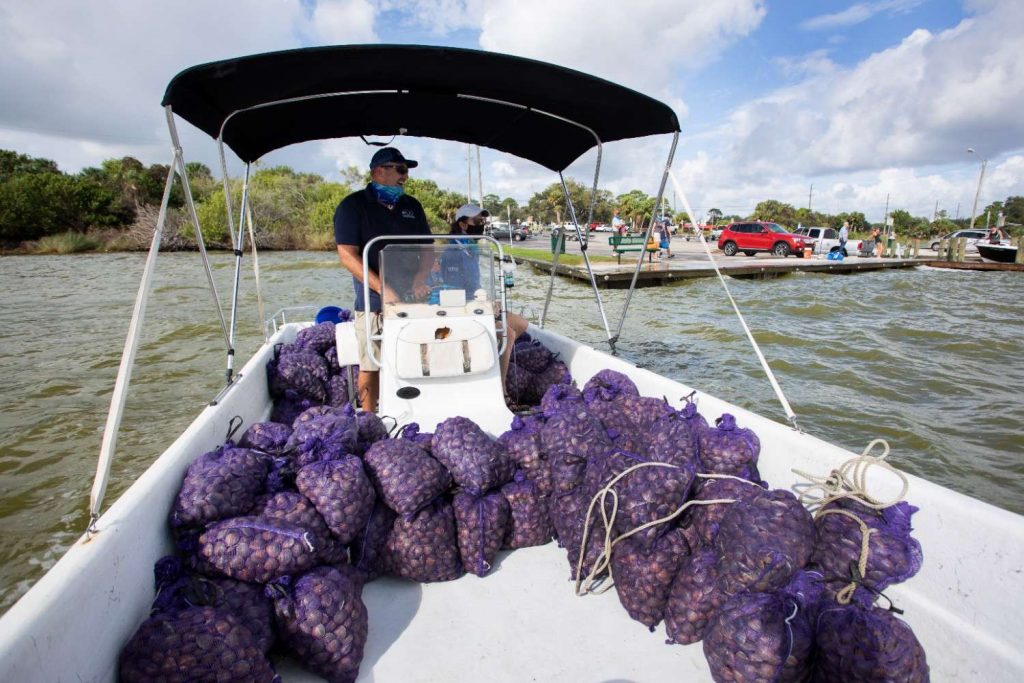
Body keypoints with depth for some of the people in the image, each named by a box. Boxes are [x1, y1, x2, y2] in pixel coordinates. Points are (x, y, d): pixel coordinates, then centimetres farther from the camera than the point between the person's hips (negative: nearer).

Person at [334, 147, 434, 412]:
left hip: (412, 300, 4)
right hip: (373, 302, -4)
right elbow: (348, 255, -10)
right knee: (371, 366, 0)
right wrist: (384, 289, -20)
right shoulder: (353, 206, -1)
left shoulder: (412, 206, 14)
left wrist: (420, 280, -6)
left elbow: (428, 249, 15)